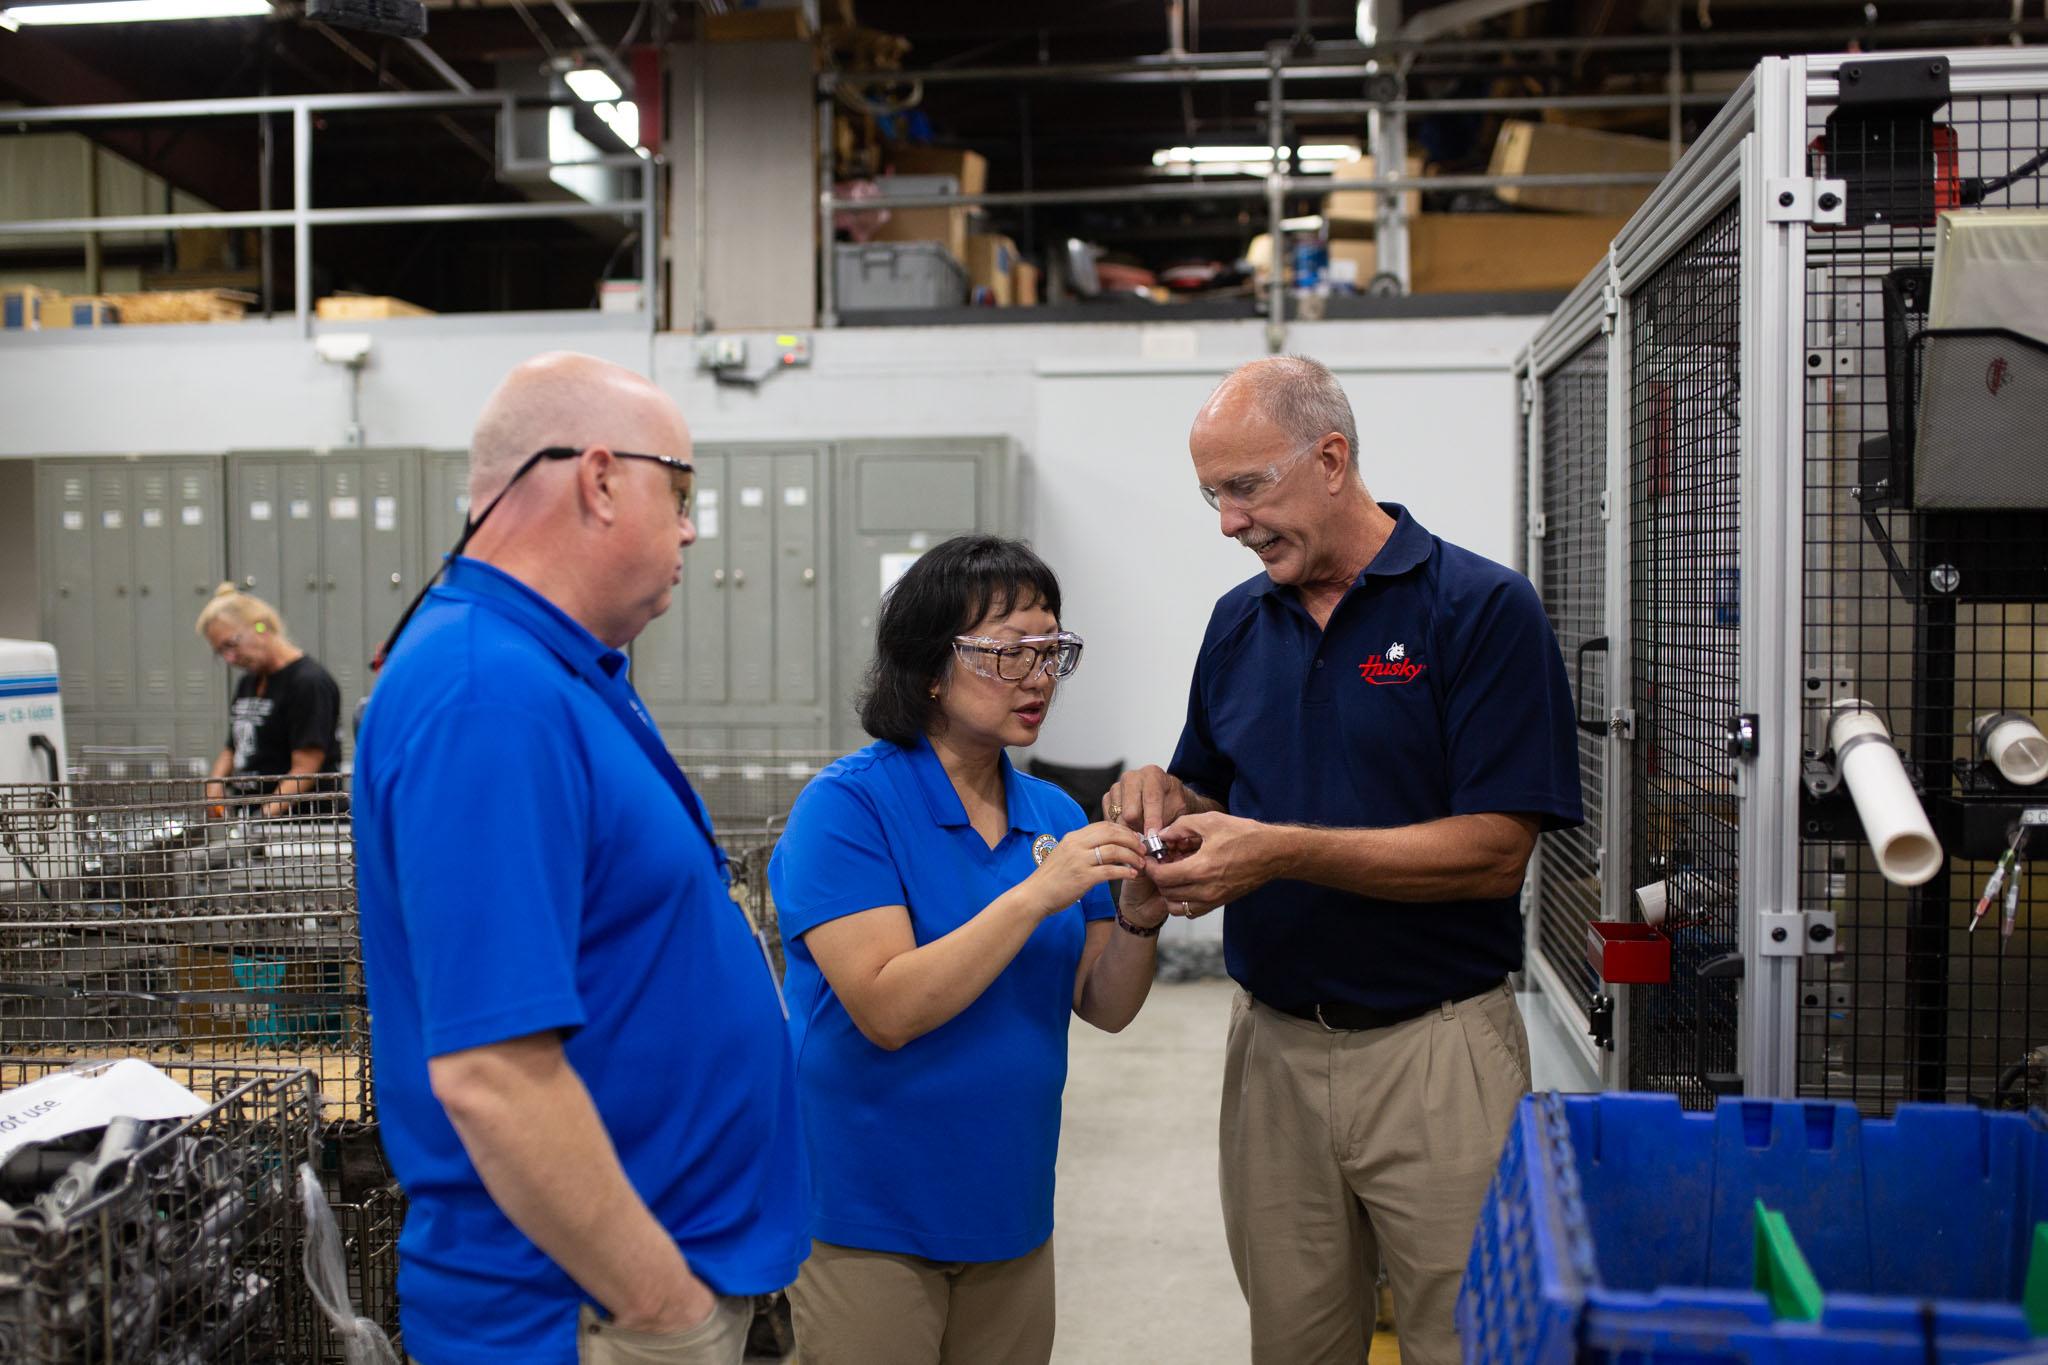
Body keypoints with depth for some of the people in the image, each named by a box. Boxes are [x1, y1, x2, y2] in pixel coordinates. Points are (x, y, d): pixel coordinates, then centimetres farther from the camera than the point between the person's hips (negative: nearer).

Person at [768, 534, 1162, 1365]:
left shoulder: (1055, 817, 4)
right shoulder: (847, 806, -14)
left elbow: (1105, 1008, 5)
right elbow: (888, 1010, -22)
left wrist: (1140, 918, -15)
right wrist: (1035, 895, -27)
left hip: (1011, 1212, 6)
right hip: (869, 1223, -5)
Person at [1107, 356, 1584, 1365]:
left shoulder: (1483, 608, -10)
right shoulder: (1238, 621, 9)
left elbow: (1493, 853, -16)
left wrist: (1283, 850, -23)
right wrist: (1170, 804, -7)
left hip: (1435, 1052, -5)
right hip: (1272, 1044, 5)